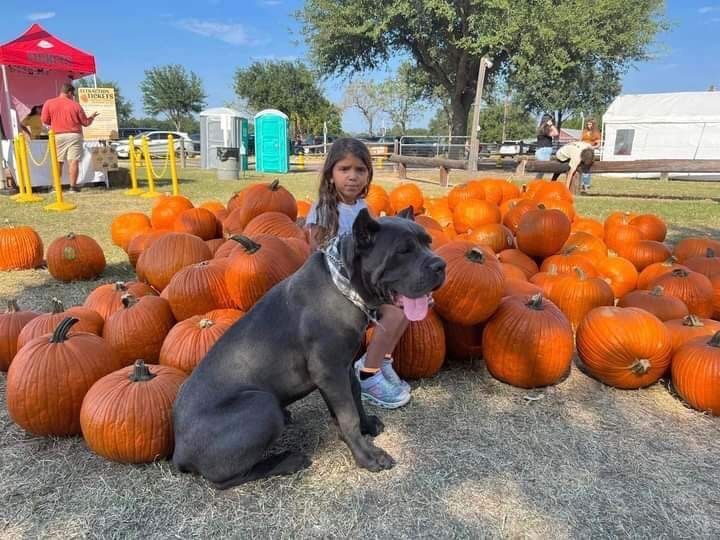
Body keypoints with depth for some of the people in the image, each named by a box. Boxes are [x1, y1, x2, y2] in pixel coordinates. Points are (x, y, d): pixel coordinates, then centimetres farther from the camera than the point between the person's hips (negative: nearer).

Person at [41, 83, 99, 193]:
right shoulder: (75, 105, 1)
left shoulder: (49, 103, 4)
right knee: (73, 161, -3)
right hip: (74, 135, -2)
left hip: (57, 136, 2)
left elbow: (45, 121, 3)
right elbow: (85, 122, 6)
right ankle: (73, 187, -6)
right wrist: (92, 117, 26)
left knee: (58, 162, 8)